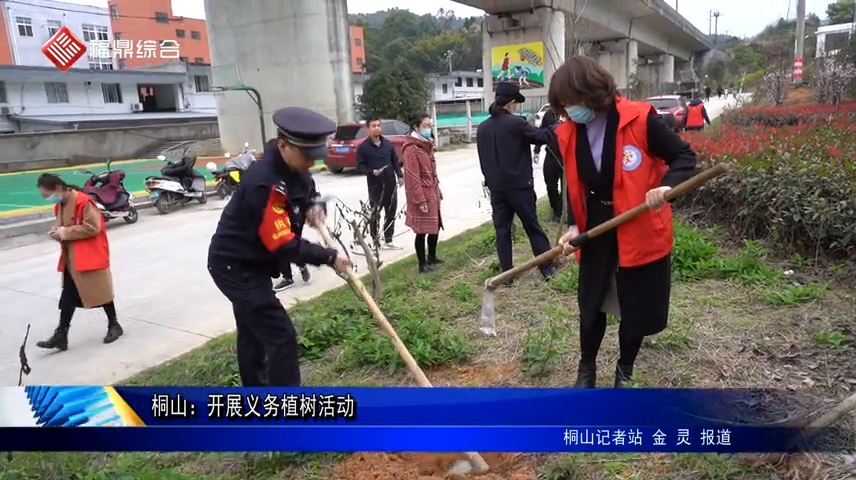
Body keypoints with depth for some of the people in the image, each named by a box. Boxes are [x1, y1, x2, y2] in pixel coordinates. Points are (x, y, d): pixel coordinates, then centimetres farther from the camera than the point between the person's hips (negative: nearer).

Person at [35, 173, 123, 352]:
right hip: (71, 258, 8)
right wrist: (58, 232, 0)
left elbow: (92, 227, -23)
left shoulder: (83, 202, -18)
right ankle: (61, 335, 11)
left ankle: (114, 325, 21)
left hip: (90, 256, -8)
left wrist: (66, 233, -19)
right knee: (68, 296, 7)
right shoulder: (60, 205, 11)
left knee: (100, 291, 4)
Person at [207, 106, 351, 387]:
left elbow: (308, 191, 16)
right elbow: (285, 245, -31)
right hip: (235, 266, -10)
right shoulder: (265, 183, -32)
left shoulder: (294, 168, -4)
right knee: (280, 336, -11)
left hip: (249, 264, 10)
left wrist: (315, 205, -7)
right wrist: (329, 257, -25)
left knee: (253, 331, 24)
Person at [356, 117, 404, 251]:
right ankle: (375, 240, 13)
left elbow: (395, 161, 15)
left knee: (391, 213, 9)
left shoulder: (388, 144, 9)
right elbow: (360, 166, -6)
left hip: (390, 183, 5)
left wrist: (400, 175, 5)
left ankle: (388, 241, 20)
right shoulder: (363, 147, -4)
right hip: (375, 185, -4)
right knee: (375, 214, 0)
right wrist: (372, 172, -21)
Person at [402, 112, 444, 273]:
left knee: (435, 227, 17)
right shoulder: (411, 149, -15)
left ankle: (432, 257, 34)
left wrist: (438, 192, 17)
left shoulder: (426, 145, 15)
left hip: (432, 194, 10)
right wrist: (420, 200, -21)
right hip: (422, 196, -9)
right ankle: (422, 264, 10)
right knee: (422, 230, -1)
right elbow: (412, 178, -19)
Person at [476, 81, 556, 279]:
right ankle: (547, 266, 16)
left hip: (496, 187, 4)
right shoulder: (516, 123, -13)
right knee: (533, 227, 7)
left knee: (502, 230, 8)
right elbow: (542, 136, -7)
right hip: (519, 186, -4)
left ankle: (507, 272, 11)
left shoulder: (482, 128, 5)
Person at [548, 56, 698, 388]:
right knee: (590, 303, 10)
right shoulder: (569, 134, -2)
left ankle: (625, 371, 33)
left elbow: (685, 156, -9)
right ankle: (586, 369, 32)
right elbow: (575, 186, 7)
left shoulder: (640, 120, -16)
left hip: (641, 229, -3)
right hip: (596, 229, 4)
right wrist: (574, 226, -7)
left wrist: (667, 185, -28)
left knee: (636, 308, 10)